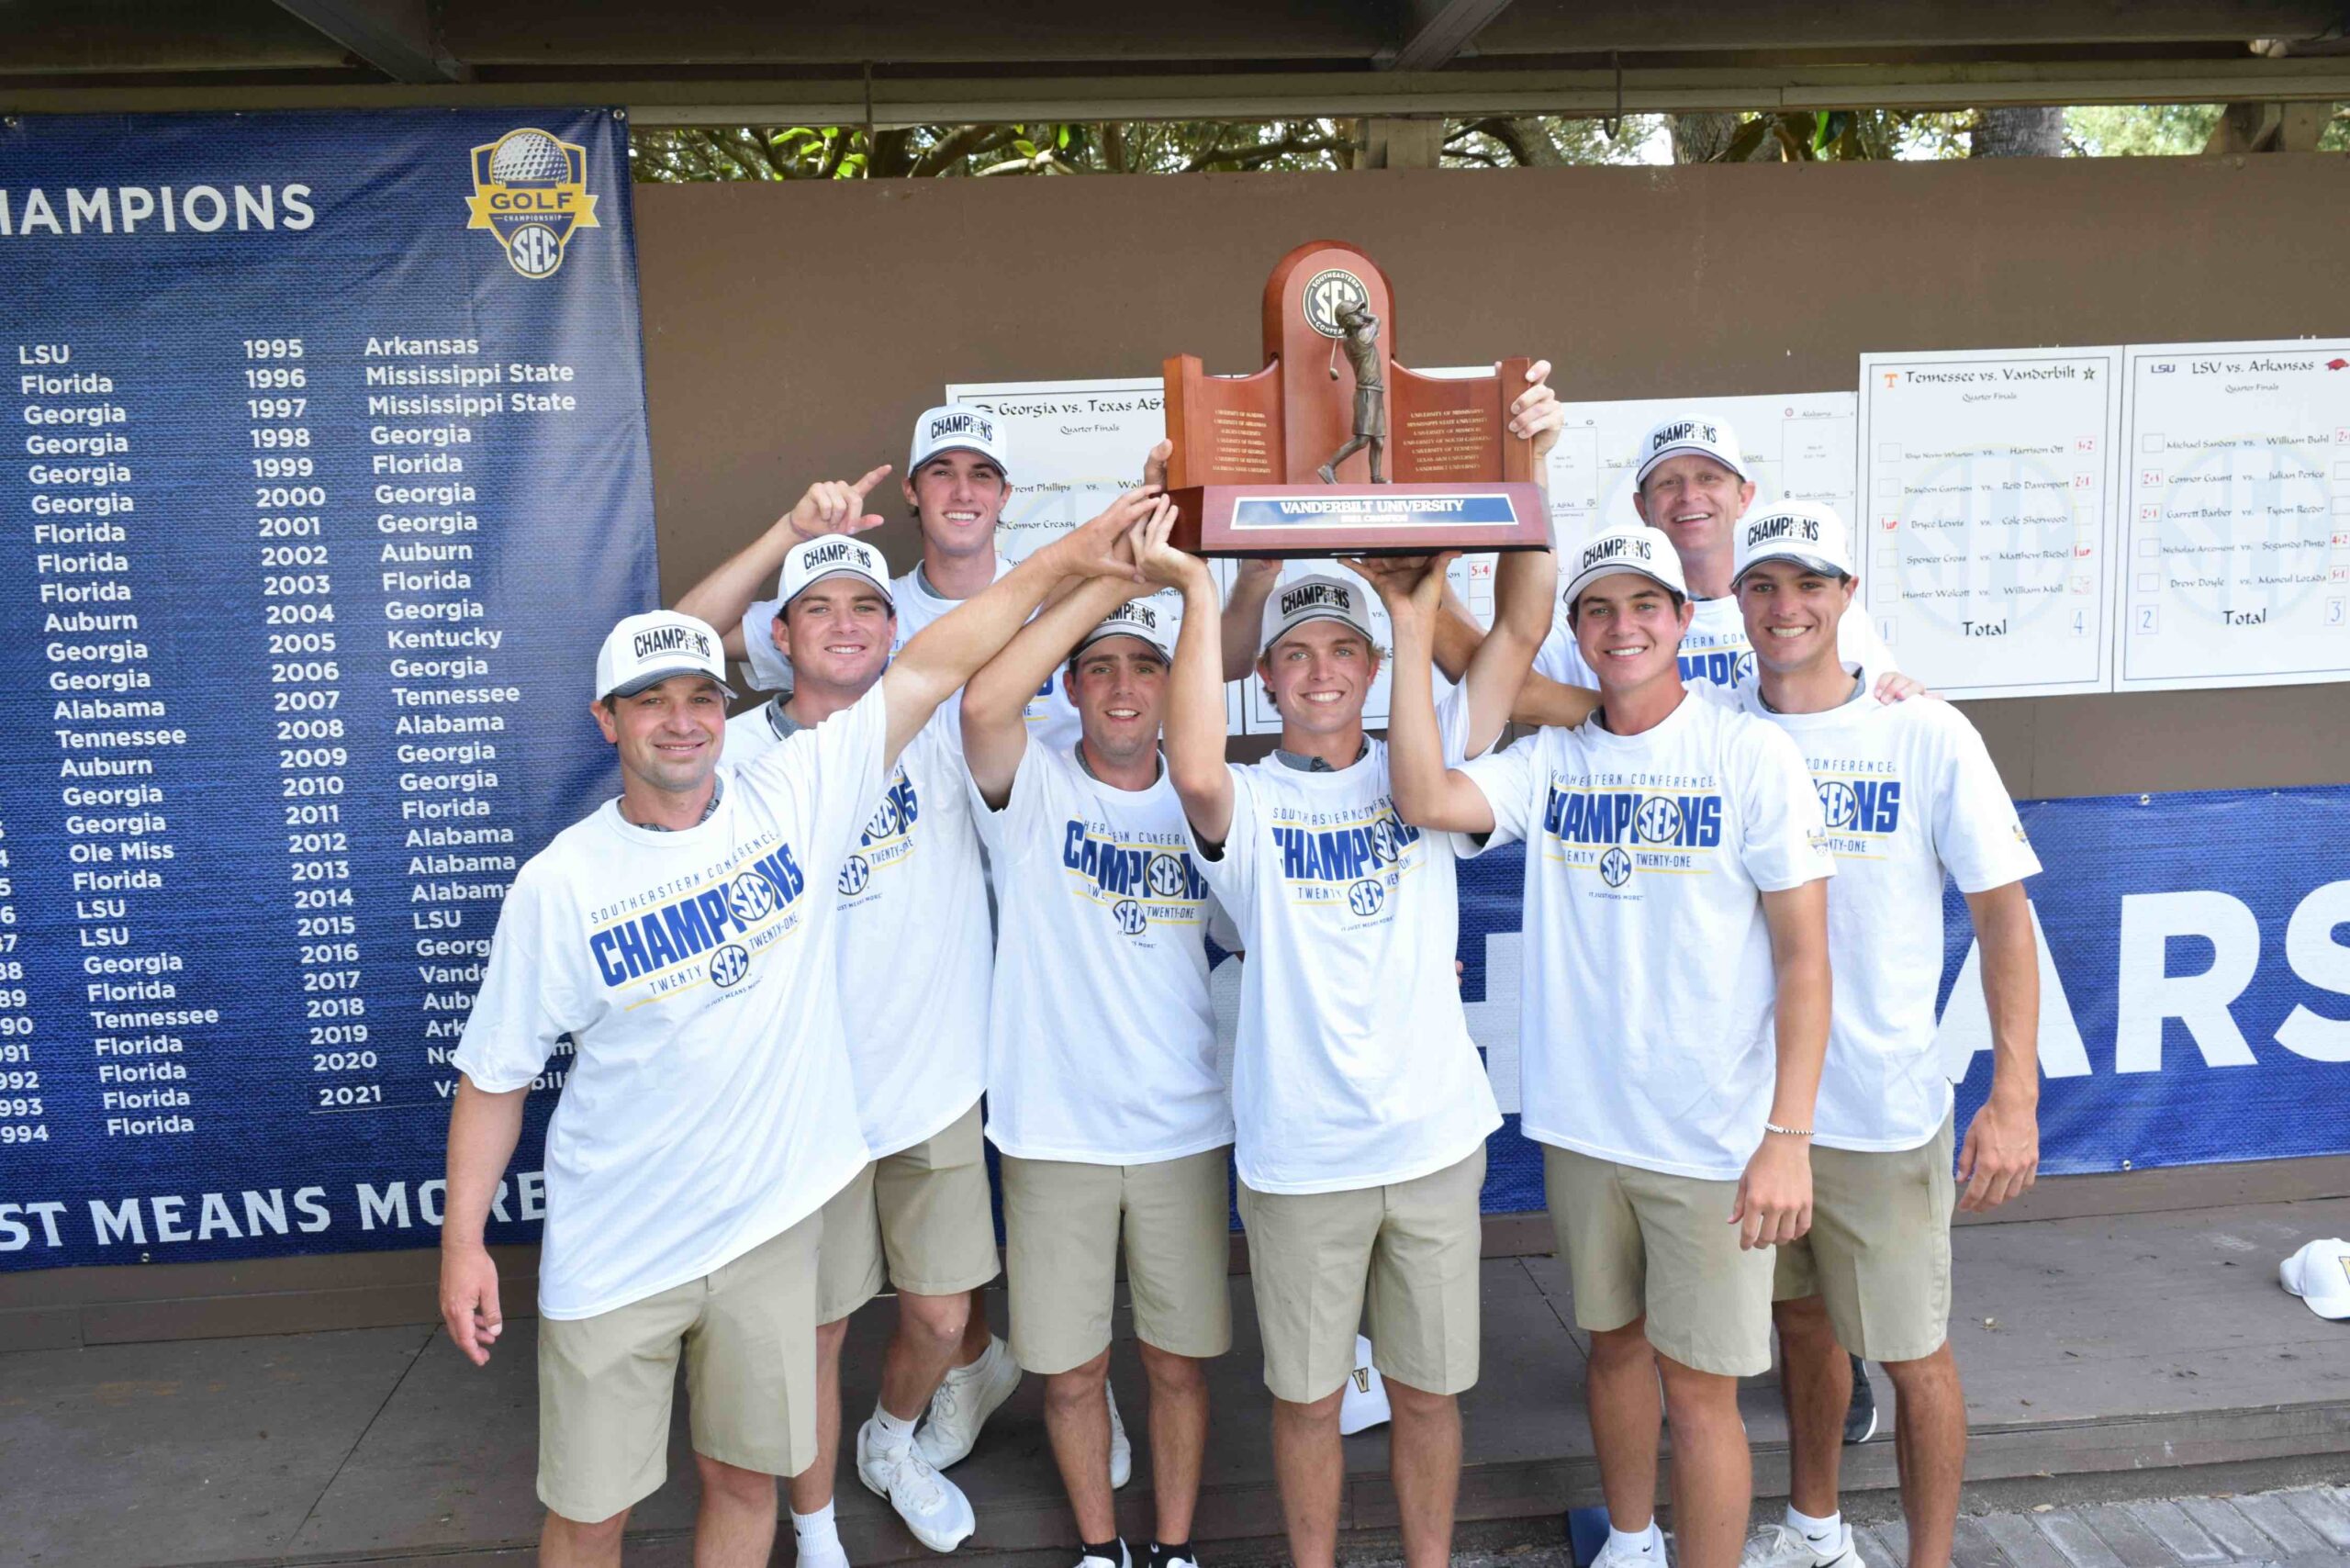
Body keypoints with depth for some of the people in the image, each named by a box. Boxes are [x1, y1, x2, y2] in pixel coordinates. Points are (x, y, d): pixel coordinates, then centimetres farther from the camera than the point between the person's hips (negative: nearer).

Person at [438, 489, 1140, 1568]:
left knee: (745, 1479, 18)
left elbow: (933, 669, -9)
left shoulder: (793, 800, -8)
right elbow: (495, 1077, -3)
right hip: (613, 1254, -1)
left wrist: (1062, 561, -11)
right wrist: (463, 1241, -5)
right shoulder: (559, 885, -11)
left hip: (766, 1223, 2)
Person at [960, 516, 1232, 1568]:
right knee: (1071, 1370, 11)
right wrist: (1108, 575, -26)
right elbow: (984, 703, -29)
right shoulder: (1035, 791, -7)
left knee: (1178, 1361, 15)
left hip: (1185, 1128, 2)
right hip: (1055, 1130, -1)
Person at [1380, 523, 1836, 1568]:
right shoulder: (1549, 760, 2)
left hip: (1711, 1138, -4)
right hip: (1581, 1124, 4)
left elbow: (1804, 957, -9)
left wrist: (1788, 1137, -14)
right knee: (1612, 1342, 20)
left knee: (1696, 1383, 3)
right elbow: (1425, 798, -17)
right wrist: (1412, 627, -17)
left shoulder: (1749, 755, -8)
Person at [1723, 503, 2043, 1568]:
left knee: (1910, 1352, 8)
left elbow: (2003, 917, -9)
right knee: (1799, 1318, 21)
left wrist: (2015, 1098, -14)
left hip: (1881, 1110, -3)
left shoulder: (1927, 736, -10)